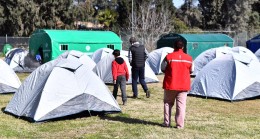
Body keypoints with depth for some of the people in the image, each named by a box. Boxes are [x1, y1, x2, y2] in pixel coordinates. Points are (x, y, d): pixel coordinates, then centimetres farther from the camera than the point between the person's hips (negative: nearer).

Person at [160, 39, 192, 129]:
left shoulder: (169, 57, -9)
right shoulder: (189, 58, 0)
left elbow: (163, 69, -4)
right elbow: (190, 71, 9)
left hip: (170, 84, -1)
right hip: (183, 85, 1)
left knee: (167, 103, 13)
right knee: (181, 105, 5)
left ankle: (166, 123, 14)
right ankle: (180, 124, 3)